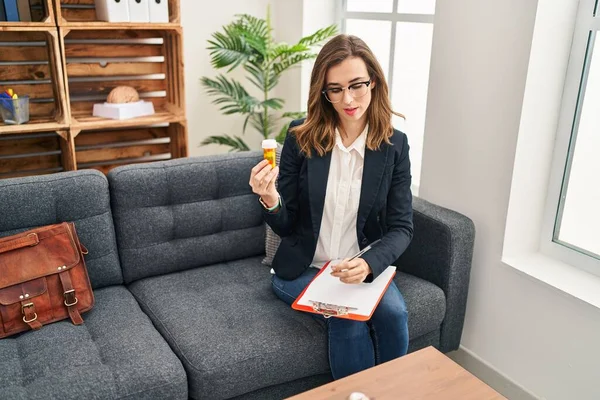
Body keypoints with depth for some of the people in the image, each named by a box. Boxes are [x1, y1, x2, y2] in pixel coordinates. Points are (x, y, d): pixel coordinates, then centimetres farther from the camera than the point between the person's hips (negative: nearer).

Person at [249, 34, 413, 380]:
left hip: (366, 268, 1)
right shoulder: (302, 137, -8)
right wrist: (270, 200, -27)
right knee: (349, 319, -26)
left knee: (394, 313, -25)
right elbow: (285, 226, -4)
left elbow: (402, 228, -6)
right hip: (302, 269, -1)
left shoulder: (395, 145, -5)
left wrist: (369, 264, -26)